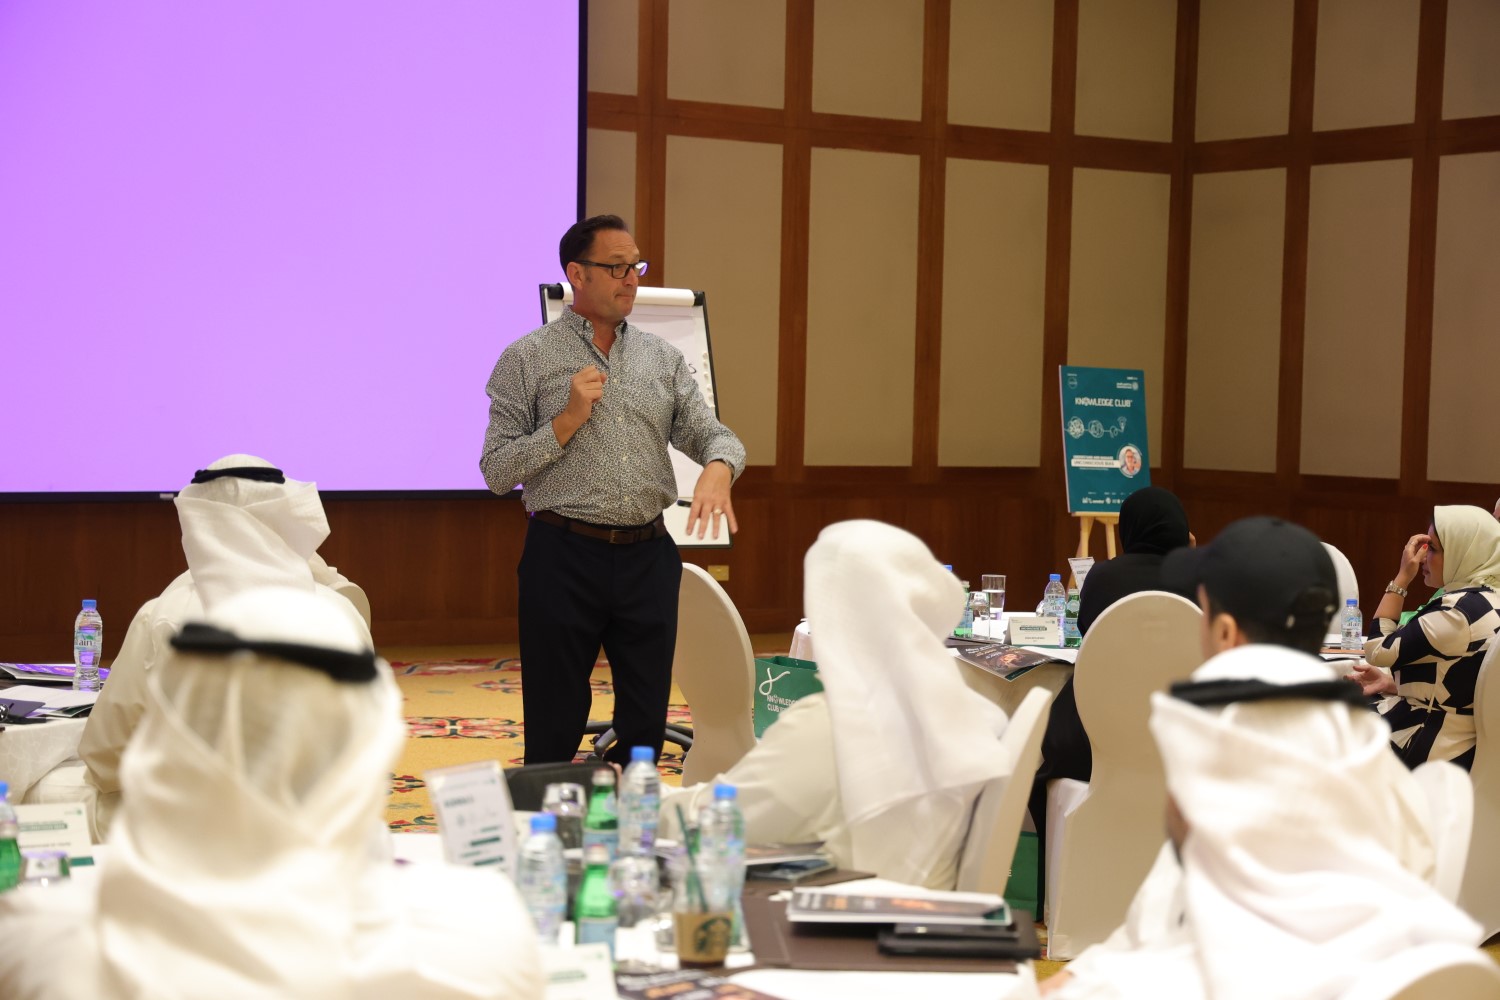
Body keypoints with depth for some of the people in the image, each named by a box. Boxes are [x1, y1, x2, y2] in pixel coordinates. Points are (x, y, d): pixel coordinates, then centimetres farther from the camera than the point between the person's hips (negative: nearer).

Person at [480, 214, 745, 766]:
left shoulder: (662, 358, 11)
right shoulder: (527, 359, -1)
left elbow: (714, 435, 6)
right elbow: (496, 471, -4)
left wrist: (717, 469, -18)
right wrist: (568, 420, -15)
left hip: (649, 555, 4)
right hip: (565, 556, -4)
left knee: (647, 724, 8)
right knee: (555, 729, 2)